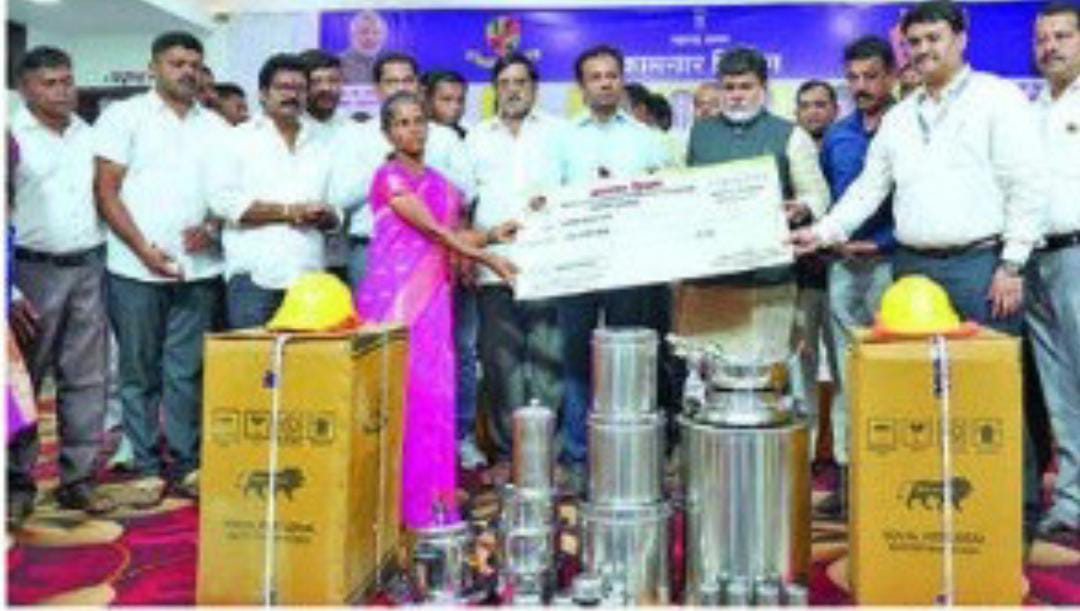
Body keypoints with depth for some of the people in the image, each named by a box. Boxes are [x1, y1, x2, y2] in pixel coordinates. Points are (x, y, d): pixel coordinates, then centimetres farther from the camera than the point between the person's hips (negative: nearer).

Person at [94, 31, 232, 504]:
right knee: (140, 373, 4)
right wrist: (145, 249, -10)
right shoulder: (125, 116, 4)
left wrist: (212, 227, -7)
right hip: (137, 268, -2)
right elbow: (106, 190, -2)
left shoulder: (215, 127, 14)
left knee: (187, 372, 5)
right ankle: (147, 468, 13)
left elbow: (229, 191, 14)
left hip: (198, 268, 3)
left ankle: (186, 464, 14)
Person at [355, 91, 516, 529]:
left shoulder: (440, 182, 19)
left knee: (434, 394, 2)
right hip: (392, 295, -5)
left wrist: (492, 235, 1)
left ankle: (431, 500, 9)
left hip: (433, 296, 6)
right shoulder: (389, 176, -1)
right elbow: (435, 230, -10)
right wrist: (490, 260, -12)